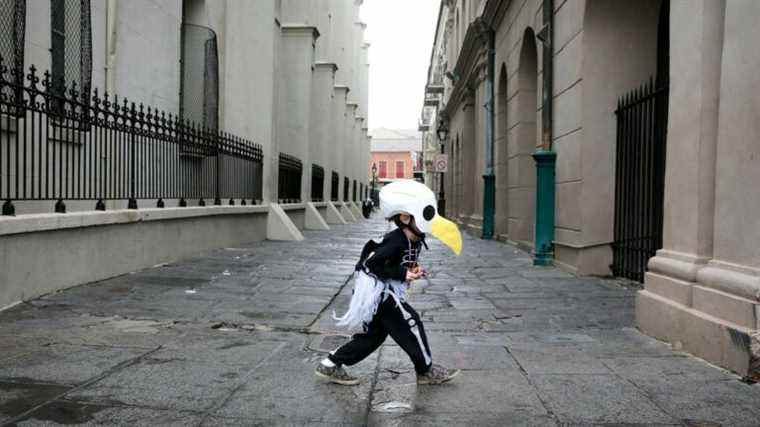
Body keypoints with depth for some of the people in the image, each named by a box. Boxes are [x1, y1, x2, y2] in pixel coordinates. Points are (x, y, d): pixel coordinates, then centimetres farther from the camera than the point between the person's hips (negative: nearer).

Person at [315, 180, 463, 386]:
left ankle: (331, 365, 20)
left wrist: (413, 270, -2)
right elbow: (371, 264, -23)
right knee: (410, 323, -6)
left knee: (374, 334, 13)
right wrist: (403, 274, -24)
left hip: (385, 291, 10)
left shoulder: (416, 239, 5)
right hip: (377, 289, -10)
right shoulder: (396, 241, -23)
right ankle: (427, 371, 10)